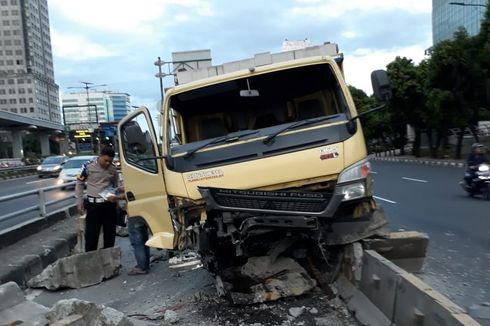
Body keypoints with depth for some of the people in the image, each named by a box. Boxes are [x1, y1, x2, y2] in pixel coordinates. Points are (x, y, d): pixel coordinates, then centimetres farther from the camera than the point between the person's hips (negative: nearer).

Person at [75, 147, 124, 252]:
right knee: (91, 234, 2)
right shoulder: (88, 167, -7)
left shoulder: (113, 169, 3)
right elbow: (79, 184, 3)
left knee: (110, 234, 11)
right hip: (93, 205, -3)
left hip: (109, 205, 3)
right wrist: (79, 202, 0)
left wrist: (116, 197, 0)